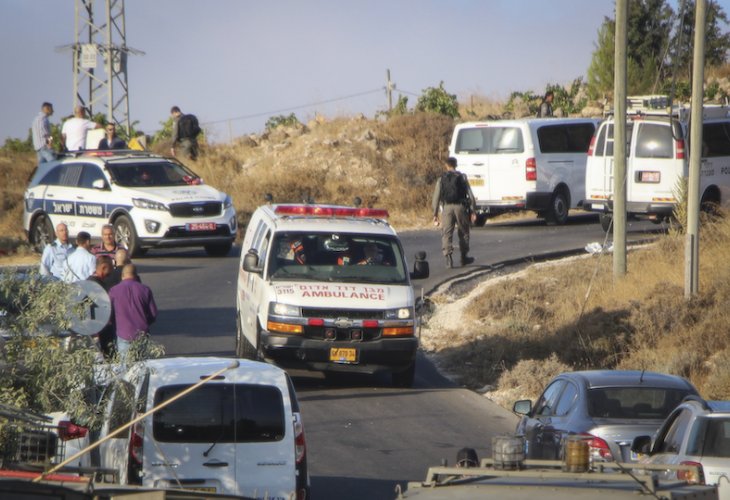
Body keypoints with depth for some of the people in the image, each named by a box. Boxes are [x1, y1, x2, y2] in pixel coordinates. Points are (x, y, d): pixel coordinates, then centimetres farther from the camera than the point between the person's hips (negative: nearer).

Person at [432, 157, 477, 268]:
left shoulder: (442, 179, 6)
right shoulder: (462, 177, 5)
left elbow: (436, 197, 3)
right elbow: (470, 195, 2)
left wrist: (435, 214, 7)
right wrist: (473, 211, 6)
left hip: (447, 208, 0)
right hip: (460, 207, 0)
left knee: (446, 233, -1)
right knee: (463, 232, 15)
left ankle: (448, 257, -18)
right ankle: (464, 257, 24)